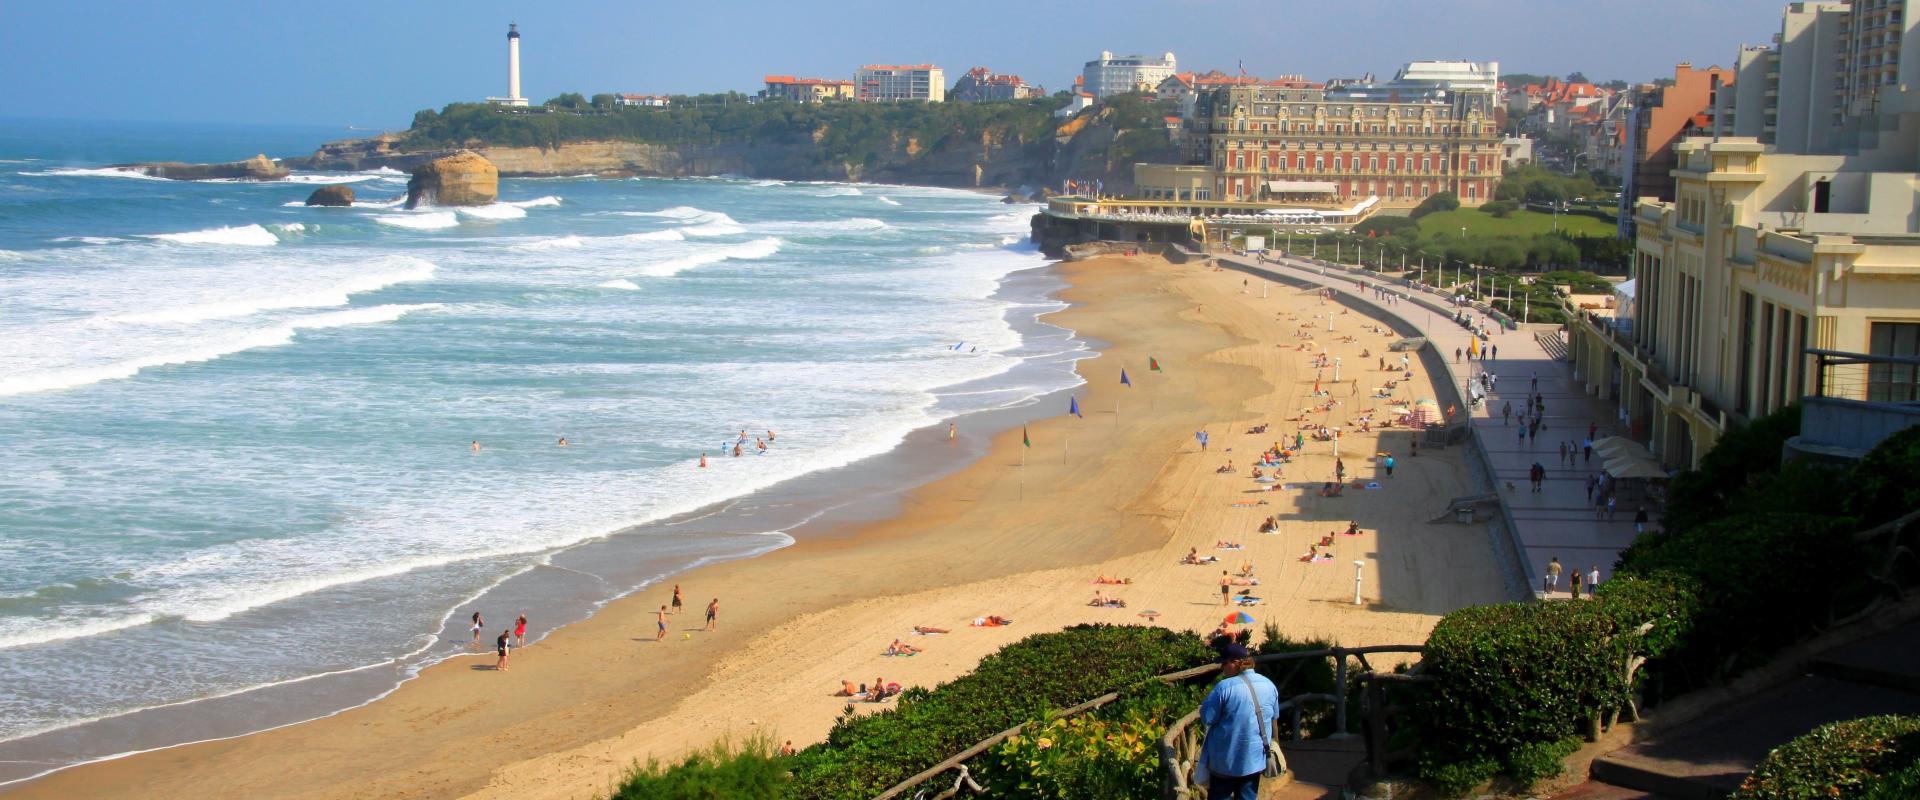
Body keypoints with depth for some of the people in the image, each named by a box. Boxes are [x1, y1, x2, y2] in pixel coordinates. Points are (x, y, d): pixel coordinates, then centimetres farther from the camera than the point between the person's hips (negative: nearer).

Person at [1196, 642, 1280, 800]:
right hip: (1255, 758, 5)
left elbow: (1206, 718, -17)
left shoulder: (1224, 687, -20)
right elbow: (1274, 716, 14)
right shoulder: (1268, 685, 2)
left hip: (1227, 759, -5)